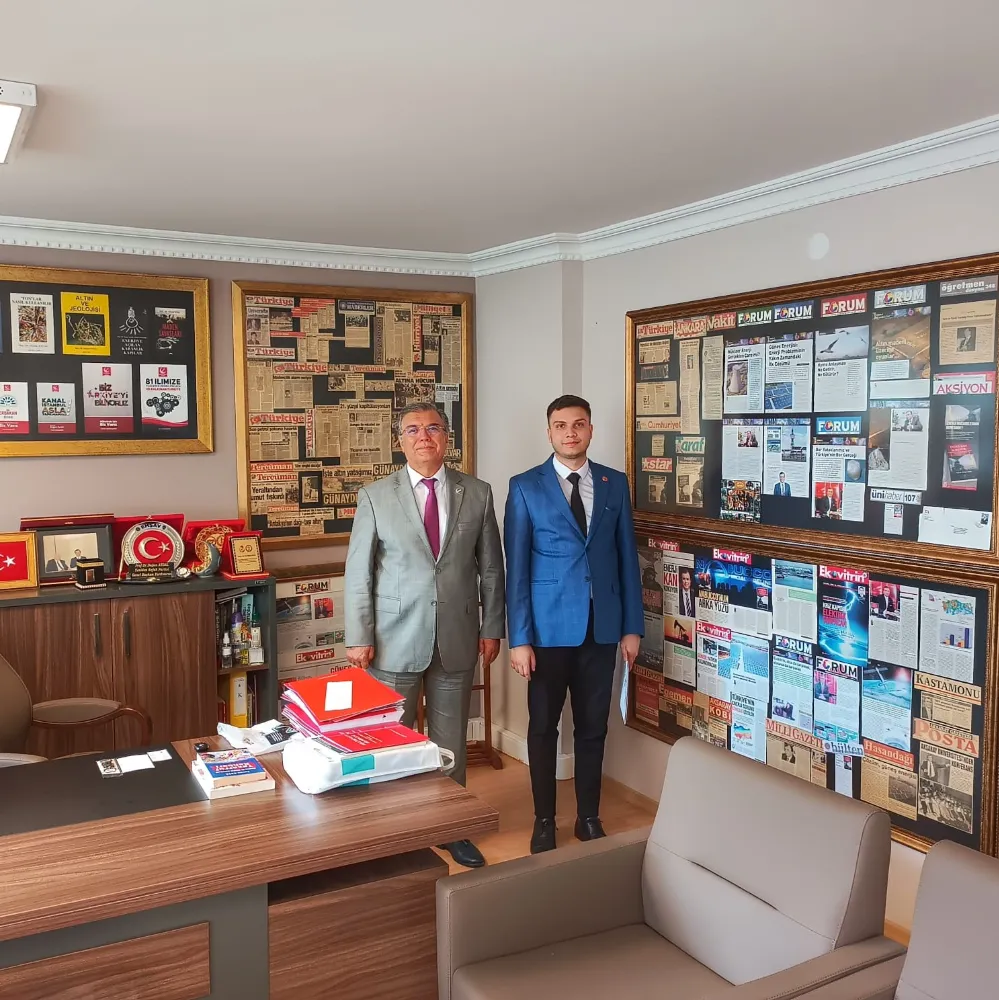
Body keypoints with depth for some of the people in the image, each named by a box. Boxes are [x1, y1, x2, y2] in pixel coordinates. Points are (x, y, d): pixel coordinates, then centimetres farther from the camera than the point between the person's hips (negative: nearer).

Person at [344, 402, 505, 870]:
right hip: (396, 638, -1)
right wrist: (358, 637, -6)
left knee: (450, 738, 13)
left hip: (457, 637, 2)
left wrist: (492, 627, 6)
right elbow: (357, 572, -2)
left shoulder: (477, 493, 2)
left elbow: (491, 567, 7)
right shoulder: (375, 496, -2)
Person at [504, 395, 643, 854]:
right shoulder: (525, 487, -3)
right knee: (543, 727, 9)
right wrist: (519, 638, -10)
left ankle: (589, 817, 27)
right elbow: (516, 568, -6)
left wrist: (632, 626, 4)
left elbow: (627, 557, 7)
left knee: (593, 726, 11)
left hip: (602, 626, 2)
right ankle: (544, 820, 24)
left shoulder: (615, 484, 6)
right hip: (548, 627, -2)